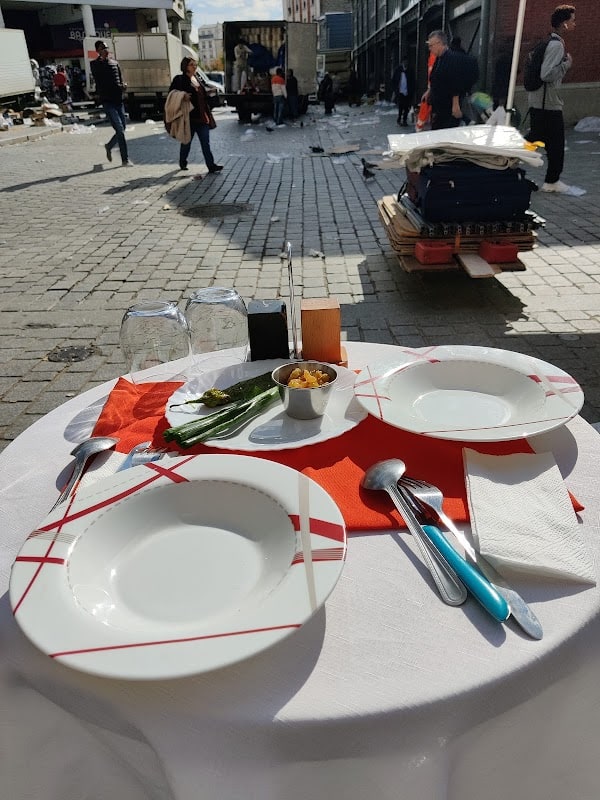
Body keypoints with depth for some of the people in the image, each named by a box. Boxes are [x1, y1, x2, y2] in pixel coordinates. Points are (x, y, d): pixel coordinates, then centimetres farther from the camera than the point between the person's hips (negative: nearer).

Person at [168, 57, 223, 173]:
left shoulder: (196, 79, 18)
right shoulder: (179, 79, -3)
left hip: (202, 117, 6)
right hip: (189, 117, -6)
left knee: (206, 142, -2)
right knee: (187, 141, 7)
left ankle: (211, 165, -4)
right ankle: (182, 163, 24)